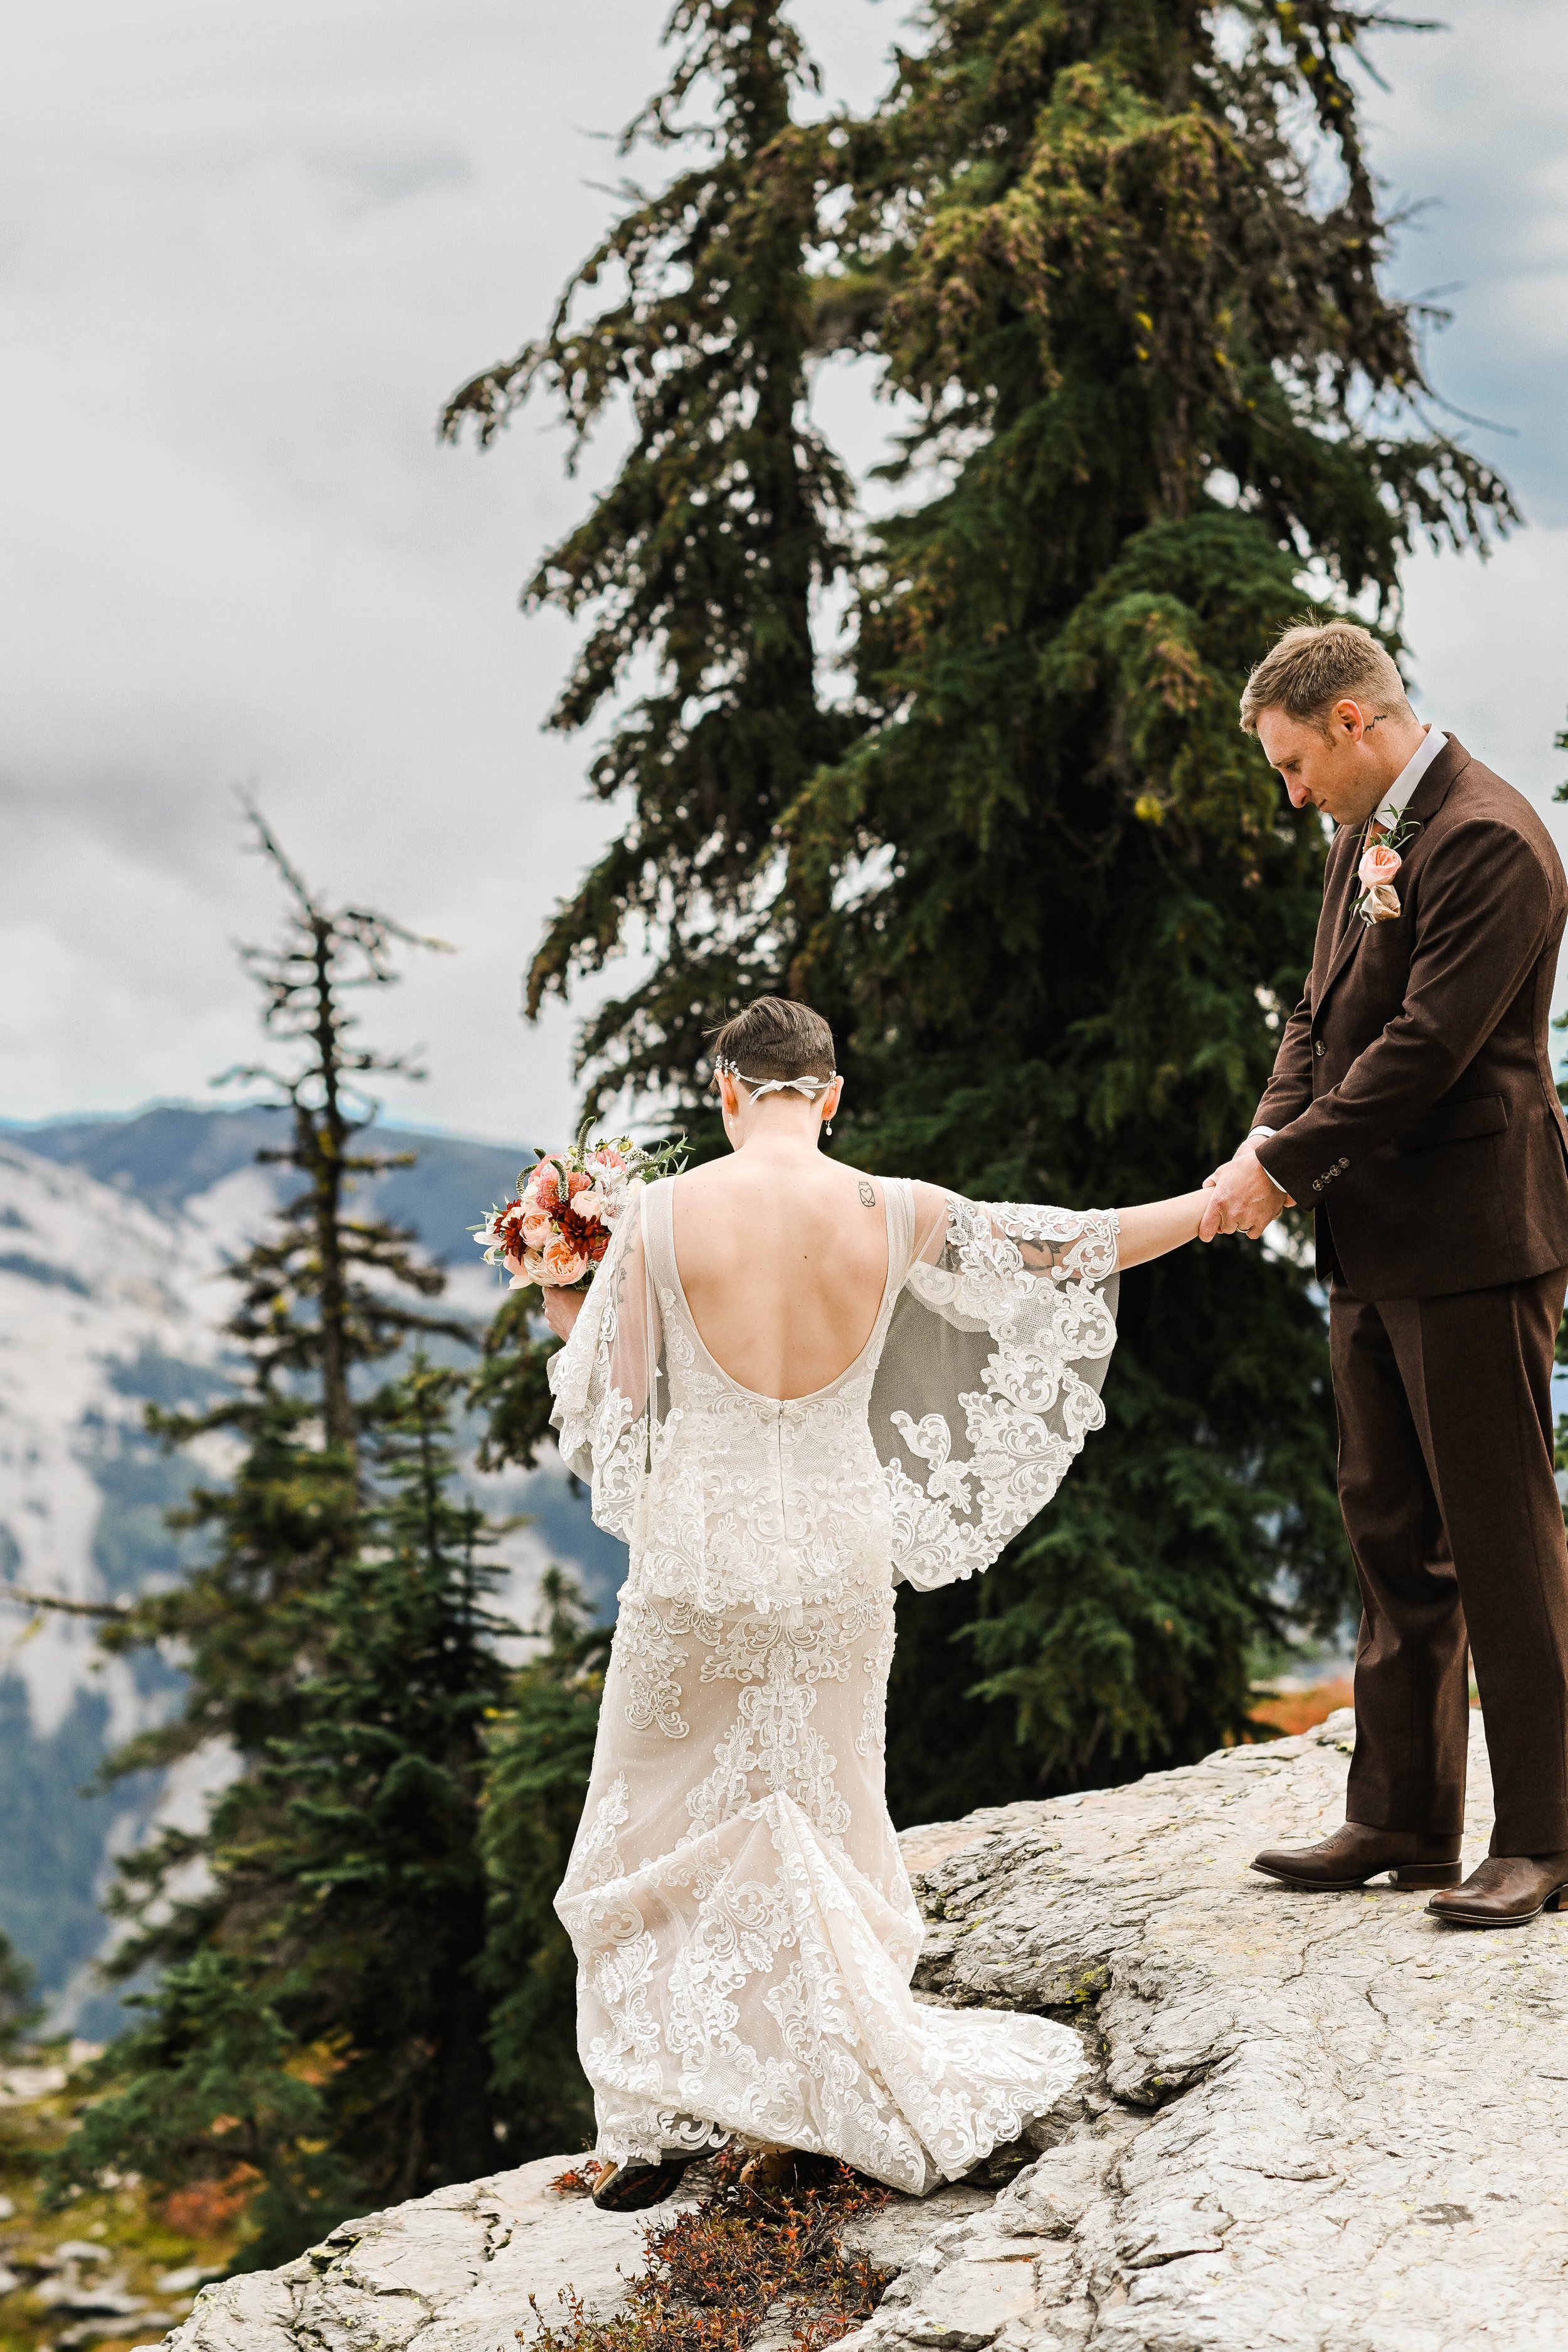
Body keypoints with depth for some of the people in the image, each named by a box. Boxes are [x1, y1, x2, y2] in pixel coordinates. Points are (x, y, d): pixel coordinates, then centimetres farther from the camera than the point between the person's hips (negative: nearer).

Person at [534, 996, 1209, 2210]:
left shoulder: (660, 1216, -10)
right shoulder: (897, 1214, -5)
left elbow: (610, 1417, -6)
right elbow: (1072, 1245, 9)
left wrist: (570, 1326, 15)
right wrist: (1215, 1203, 24)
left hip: (699, 1555, -2)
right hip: (841, 1556, 2)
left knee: (655, 1828, 14)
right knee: (820, 1820, 17)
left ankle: (658, 2120, 12)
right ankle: (811, 2105, 14)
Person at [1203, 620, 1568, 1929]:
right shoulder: (1366, 840, 14)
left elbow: (1429, 1043, -21)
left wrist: (1290, 1167, -15)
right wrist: (1268, 1143, -3)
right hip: (1377, 1237, 10)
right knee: (1392, 1538, 14)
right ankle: (1402, 1819, 23)